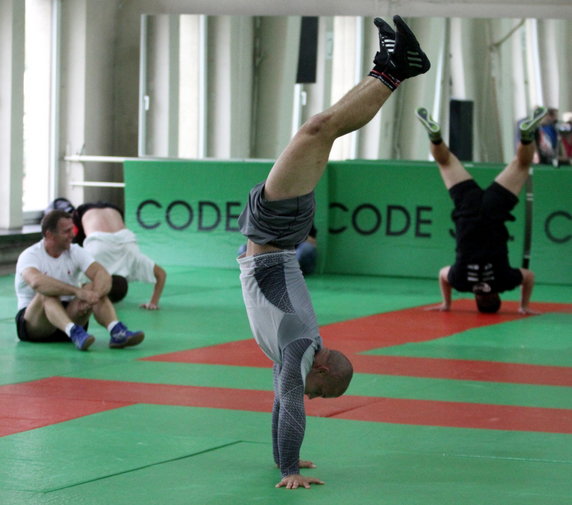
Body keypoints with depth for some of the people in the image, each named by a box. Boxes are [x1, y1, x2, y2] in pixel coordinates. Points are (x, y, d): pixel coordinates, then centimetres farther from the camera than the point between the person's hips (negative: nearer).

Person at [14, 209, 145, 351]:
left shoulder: (75, 252, 1)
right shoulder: (30, 256, -13)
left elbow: (103, 275, -15)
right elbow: (37, 282, -36)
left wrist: (92, 296, -37)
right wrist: (78, 291, -45)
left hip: (68, 315, 4)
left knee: (94, 287, -21)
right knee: (47, 294, -34)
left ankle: (116, 331, -44)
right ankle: (74, 333, -58)